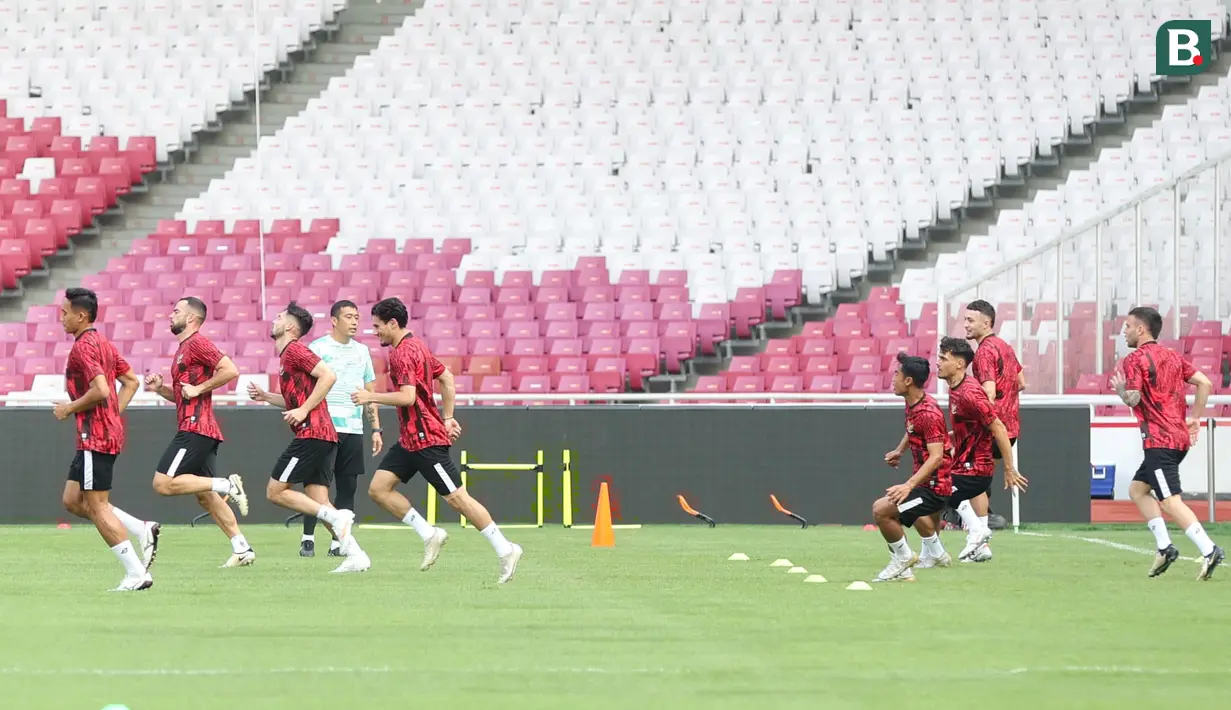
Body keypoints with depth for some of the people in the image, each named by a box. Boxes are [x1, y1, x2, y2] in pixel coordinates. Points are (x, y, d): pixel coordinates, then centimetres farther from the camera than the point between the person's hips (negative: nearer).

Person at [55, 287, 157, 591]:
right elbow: (131, 381, 21)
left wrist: (70, 408, -12)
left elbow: (100, 390, -26)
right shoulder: (103, 343, 15)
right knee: (73, 501, 14)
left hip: (95, 436, -10)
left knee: (97, 506, -5)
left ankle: (136, 574, -5)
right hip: (109, 429, 10)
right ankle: (142, 529, 8)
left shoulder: (83, 347, -15)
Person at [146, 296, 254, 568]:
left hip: (196, 428, -10)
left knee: (163, 483, -14)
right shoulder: (183, 348, 22)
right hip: (194, 429, 10)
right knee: (206, 497, 9)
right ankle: (242, 549, 8)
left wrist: (198, 388, -16)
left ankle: (227, 485, -13)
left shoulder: (197, 343, -9)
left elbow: (230, 370, -20)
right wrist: (160, 388, 12)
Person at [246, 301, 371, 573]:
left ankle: (336, 517, -15)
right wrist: (266, 397, 23)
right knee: (319, 503, 4)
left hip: (311, 434, -10)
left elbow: (328, 376, -18)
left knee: (275, 492, -7)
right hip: (324, 437, 10)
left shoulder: (295, 350, -6)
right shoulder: (287, 356, 23)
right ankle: (355, 556, -5)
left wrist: (303, 410, -17)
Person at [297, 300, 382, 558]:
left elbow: (370, 392, 19)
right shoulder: (318, 348, -1)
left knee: (348, 487, 3)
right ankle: (308, 539, 1)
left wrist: (376, 429, 14)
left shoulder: (361, 351, 15)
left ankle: (338, 542, 7)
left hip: (354, 430, 5)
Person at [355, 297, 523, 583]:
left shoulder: (402, 353, -16)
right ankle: (429, 535, 7)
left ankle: (505, 550, -2)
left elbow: (407, 397, -26)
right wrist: (447, 418, 21)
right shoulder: (416, 346, 14)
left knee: (457, 498, -7)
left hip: (425, 439, -10)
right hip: (410, 439, 10)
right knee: (378, 489, 4)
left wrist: (371, 397, -16)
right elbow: (446, 378, 22)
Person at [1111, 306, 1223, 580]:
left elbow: (1133, 399, -18)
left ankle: (1209, 550, -23)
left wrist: (1120, 388, 4)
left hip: (1159, 440, -9)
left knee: (1170, 501, -12)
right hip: (1180, 436, 9)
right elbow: (1204, 383, 11)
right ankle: (1164, 547, 10)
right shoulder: (1172, 356, 16)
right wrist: (1194, 417, 16)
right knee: (1137, 489, 19)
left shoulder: (1135, 360, -8)